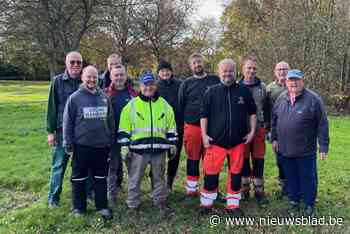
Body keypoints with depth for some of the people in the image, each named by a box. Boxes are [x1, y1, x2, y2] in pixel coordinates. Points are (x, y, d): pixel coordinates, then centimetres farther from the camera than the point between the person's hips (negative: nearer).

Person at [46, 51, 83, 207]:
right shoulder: (58, 81, -1)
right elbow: (52, 107, 0)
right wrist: (50, 131, -2)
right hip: (63, 130, -1)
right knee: (59, 165, 8)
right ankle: (53, 197, 22)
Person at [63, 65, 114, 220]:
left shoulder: (104, 97, 6)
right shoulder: (74, 98, -5)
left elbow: (110, 120, 12)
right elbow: (67, 123, -3)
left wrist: (110, 140, 11)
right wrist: (68, 145, -5)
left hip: (101, 145, 3)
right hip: (81, 145, -3)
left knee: (101, 177, 12)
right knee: (79, 177, 10)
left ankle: (102, 206, 24)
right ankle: (79, 207, 25)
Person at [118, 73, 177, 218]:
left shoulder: (164, 105, 9)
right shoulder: (132, 105, 1)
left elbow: (171, 127, 14)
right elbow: (124, 129, 1)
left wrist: (173, 144, 12)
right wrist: (124, 146, -4)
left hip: (159, 148, 2)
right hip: (138, 148, -2)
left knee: (159, 177, 13)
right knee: (135, 178, 6)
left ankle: (161, 203, 28)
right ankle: (133, 206, 21)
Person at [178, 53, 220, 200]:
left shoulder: (215, 80, 7)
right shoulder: (186, 83, 8)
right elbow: (180, 106, 9)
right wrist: (181, 127, 4)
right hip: (192, 127, 0)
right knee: (193, 160, 7)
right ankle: (191, 190, 18)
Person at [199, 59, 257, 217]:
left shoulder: (244, 91, 5)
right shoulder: (212, 92, 2)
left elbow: (252, 112, 13)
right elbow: (204, 114, 3)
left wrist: (252, 131, 5)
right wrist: (204, 135, -4)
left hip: (238, 141, 2)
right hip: (216, 141, -1)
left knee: (236, 174, 9)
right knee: (211, 173, 2)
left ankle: (233, 205, 23)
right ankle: (206, 203, 20)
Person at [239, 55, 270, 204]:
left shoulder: (262, 87, 5)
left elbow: (267, 107, 10)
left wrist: (267, 125, 6)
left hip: (259, 129, 1)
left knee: (258, 160, 7)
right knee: (244, 160, 9)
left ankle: (259, 190, 19)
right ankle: (244, 189, 23)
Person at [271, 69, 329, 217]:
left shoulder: (313, 99, -10)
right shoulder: (281, 98, 4)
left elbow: (322, 124, -10)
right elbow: (274, 120, 14)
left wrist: (323, 146, -11)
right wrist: (274, 138, 11)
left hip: (306, 150, -4)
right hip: (285, 149, 4)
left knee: (308, 178, 9)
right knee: (291, 177, 16)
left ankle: (309, 205, 26)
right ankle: (294, 202, 32)